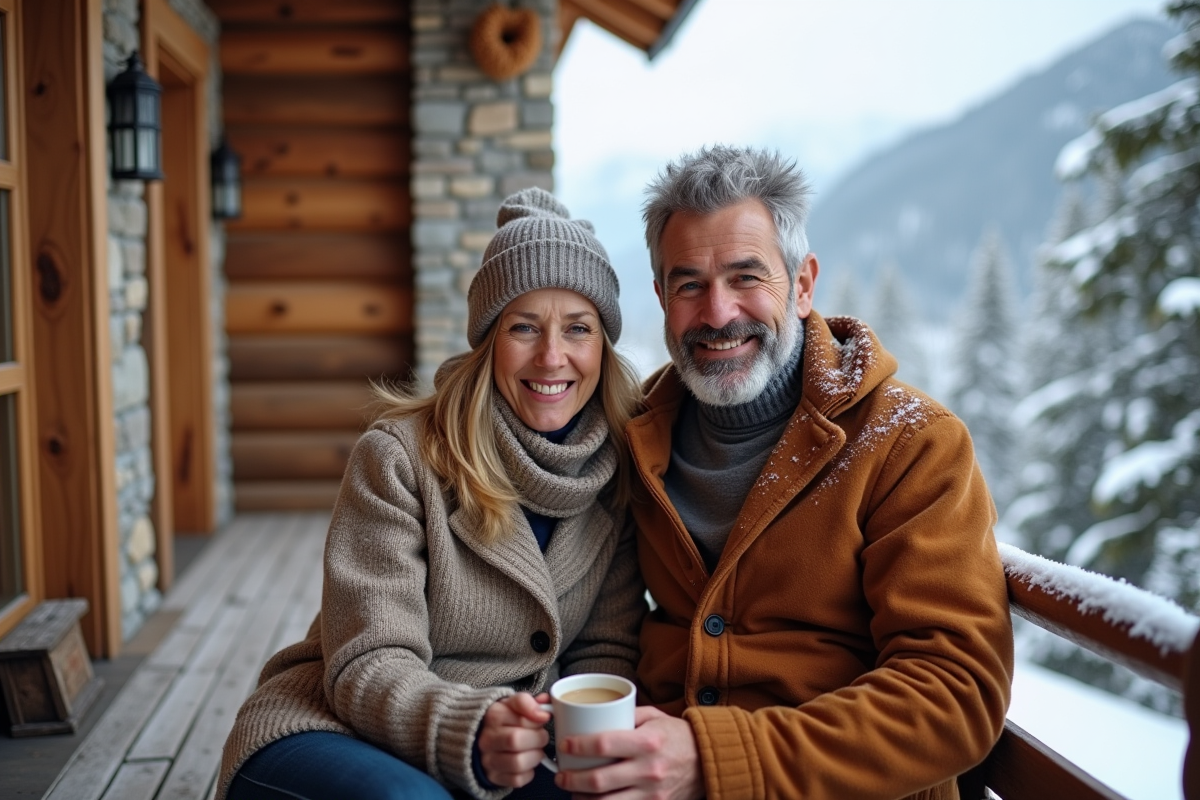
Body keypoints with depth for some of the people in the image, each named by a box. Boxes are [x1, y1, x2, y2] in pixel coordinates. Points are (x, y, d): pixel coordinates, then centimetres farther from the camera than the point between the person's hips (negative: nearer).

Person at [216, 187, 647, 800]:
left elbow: (605, 651, 0)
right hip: (332, 733, -4)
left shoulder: (620, 468, -2)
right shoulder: (400, 457, -14)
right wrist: (474, 733, -38)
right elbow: (367, 669, -18)